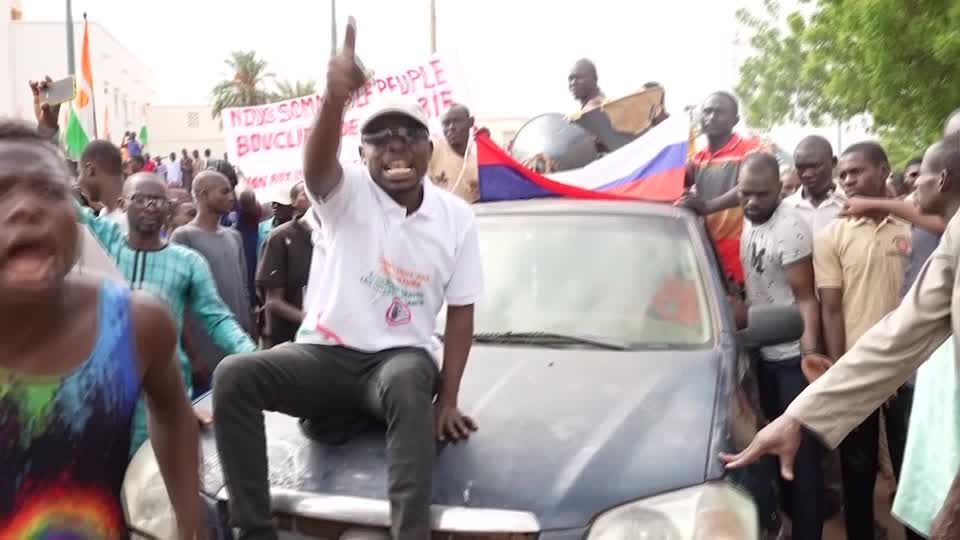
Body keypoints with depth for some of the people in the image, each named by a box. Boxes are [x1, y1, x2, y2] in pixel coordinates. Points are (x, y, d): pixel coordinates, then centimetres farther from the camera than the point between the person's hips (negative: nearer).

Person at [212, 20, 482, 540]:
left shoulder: (456, 216, 3)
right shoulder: (348, 194, -4)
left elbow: (461, 312, 4)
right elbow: (315, 167, -31)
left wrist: (448, 399, -7)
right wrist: (335, 97, -54)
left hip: (399, 357, 0)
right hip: (325, 352, 1)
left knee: (409, 382, -38)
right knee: (233, 374, -26)